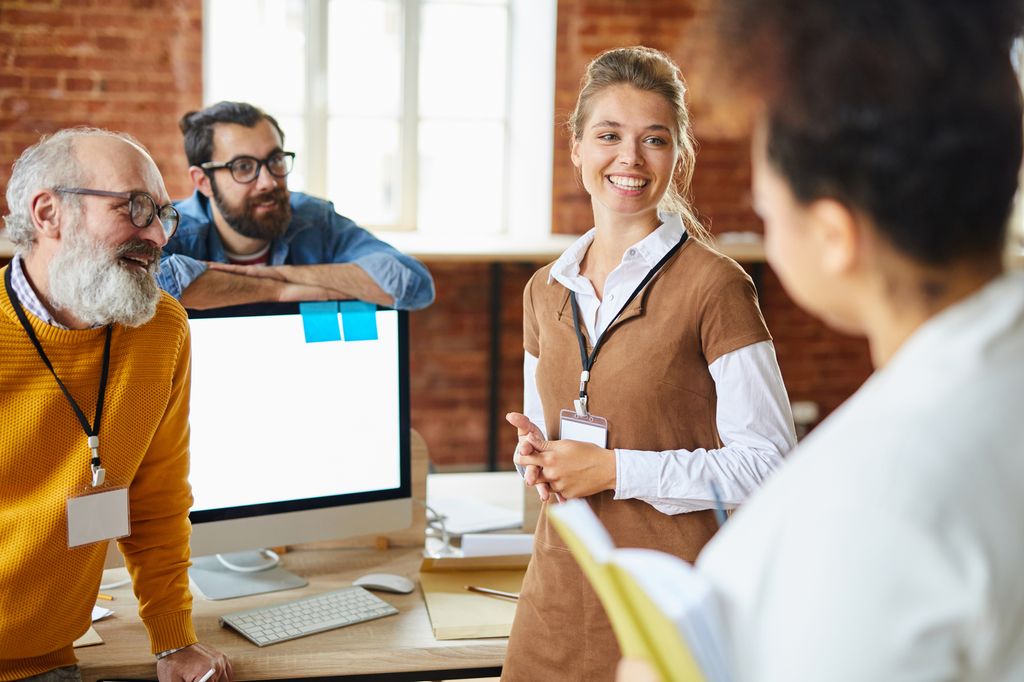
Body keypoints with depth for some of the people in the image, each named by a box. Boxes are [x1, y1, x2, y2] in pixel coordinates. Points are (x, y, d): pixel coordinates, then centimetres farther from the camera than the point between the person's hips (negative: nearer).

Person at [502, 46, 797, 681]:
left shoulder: (715, 286, -12)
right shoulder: (546, 290, 7)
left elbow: (767, 462, -14)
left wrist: (614, 470, -16)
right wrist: (537, 455, -4)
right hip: (559, 585, 5)